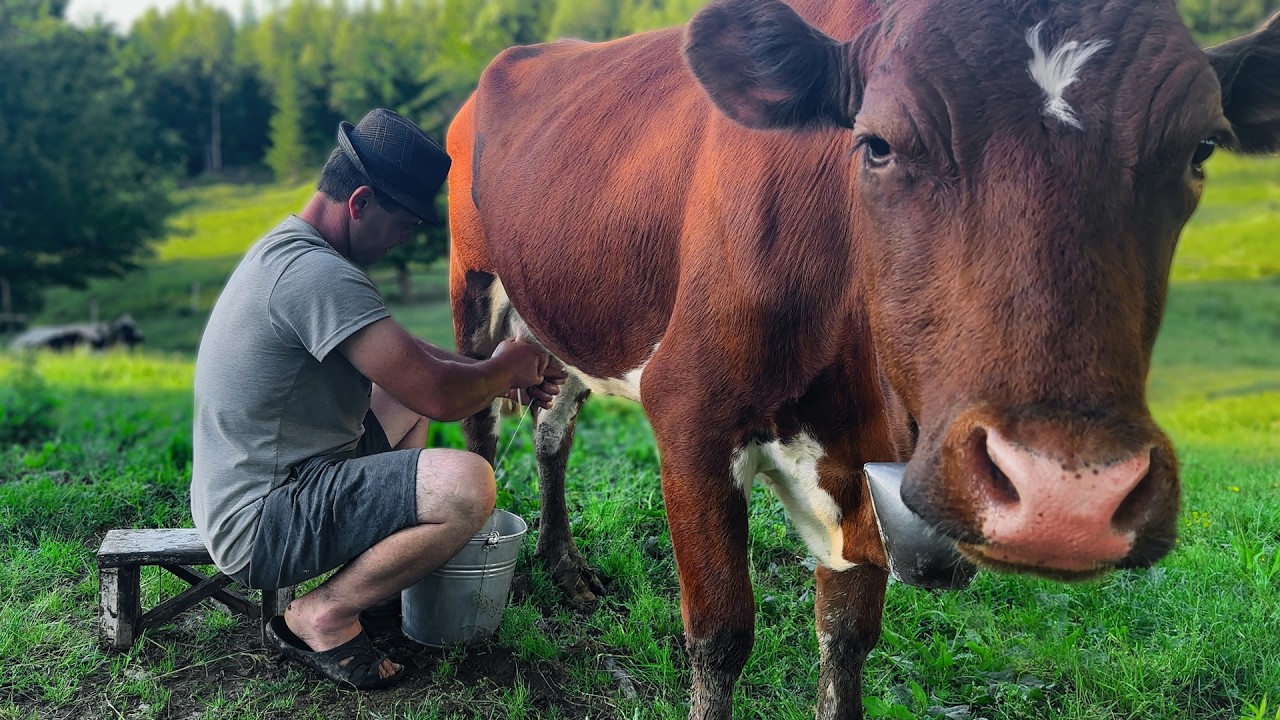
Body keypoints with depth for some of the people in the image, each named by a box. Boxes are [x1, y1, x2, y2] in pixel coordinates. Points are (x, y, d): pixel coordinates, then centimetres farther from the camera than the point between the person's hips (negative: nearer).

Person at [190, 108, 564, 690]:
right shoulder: (314, 273, -24)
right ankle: (320, 617, -5)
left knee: (406, 386, 24)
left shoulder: (288, 249, 9)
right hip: (260, 524, -11)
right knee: (467, 485, -25)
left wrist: (497, 376, 10)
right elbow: (441, 397, -25)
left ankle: (371, 563, 19)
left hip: (245, 485, 11)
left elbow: (406, 352, 20)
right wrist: (507, 366, -4)